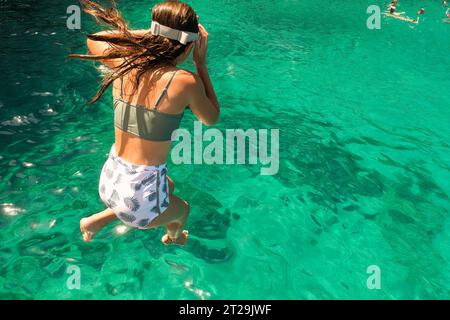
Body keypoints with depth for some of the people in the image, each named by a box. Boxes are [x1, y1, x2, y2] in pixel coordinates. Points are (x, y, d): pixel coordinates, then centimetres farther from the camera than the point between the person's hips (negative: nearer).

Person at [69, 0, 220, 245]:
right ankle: (174, 238, 66)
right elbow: (212, 119, 0)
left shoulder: (125, 64, -6)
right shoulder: (185, 82, -20)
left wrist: (147, 34, 13)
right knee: (182, 208, 32)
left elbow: (93, 40, 17)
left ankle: (95, 221, 35)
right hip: (141, 194, -5)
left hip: (109, 179, 6)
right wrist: (201, 64, 2)